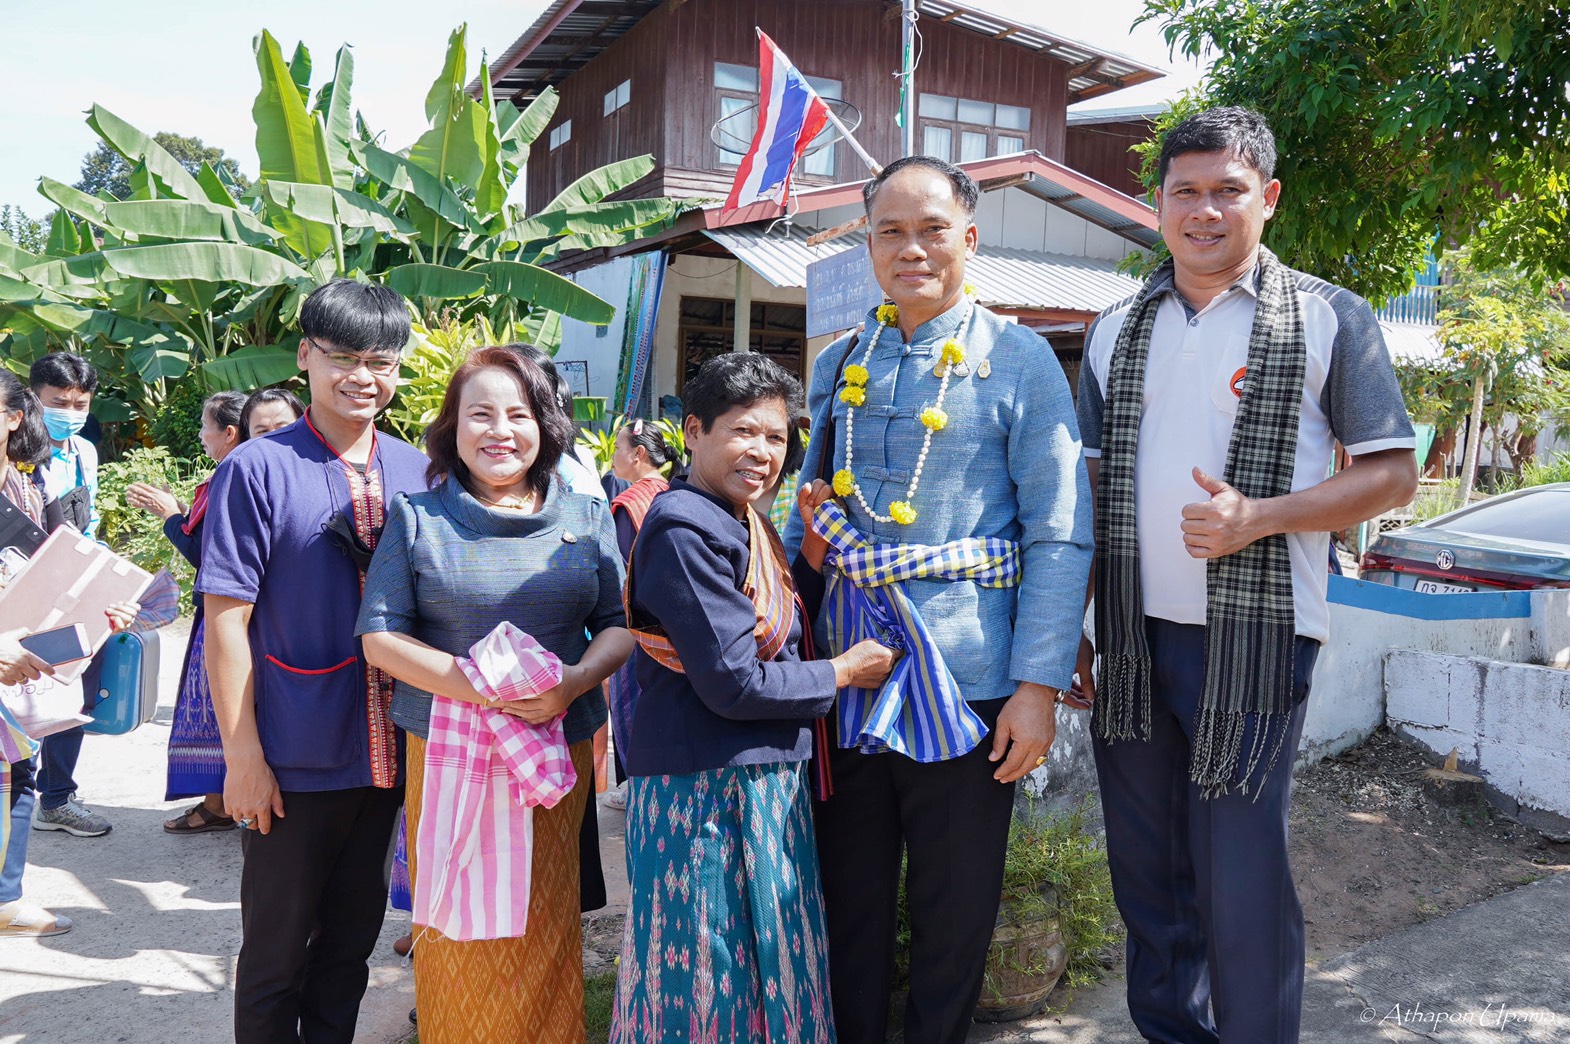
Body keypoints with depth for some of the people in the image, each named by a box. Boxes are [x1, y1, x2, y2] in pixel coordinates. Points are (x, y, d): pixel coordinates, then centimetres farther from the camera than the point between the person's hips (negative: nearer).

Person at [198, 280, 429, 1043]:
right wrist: (242, 754, -13)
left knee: (353, 936, 19)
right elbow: (226, 619, -11)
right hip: (294, 759, -4)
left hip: (389, 751, 4)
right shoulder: (258, 470, -11)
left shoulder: (416, 473, 3)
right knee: (278, 949, 11)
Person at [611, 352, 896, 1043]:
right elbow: (732, 683, -21)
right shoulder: (685, 530, -18)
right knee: (711, 976, 4)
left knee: (766, 964, 18)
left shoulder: (749, 524, 11)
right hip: (705, 787, -9)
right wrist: (840, 673, -8)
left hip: (763, 778, 9)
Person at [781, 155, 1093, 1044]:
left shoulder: (1019, 360, -3)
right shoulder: (837, 365, 11)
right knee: (848, 899, 16)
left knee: (955, 909, 12)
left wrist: (1041, 684, -13)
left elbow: (1060, 533, -7)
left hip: (964, 683, -4)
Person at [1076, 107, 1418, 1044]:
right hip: (1131, 638, 4)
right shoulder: (1118, 330, 11)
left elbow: (1393, 473, -2)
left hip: (1253, 639, -4)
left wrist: (1258, 517, -17)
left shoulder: (1329, 318, 0)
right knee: (1146, 866, 13)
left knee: (1241, 877, -1)